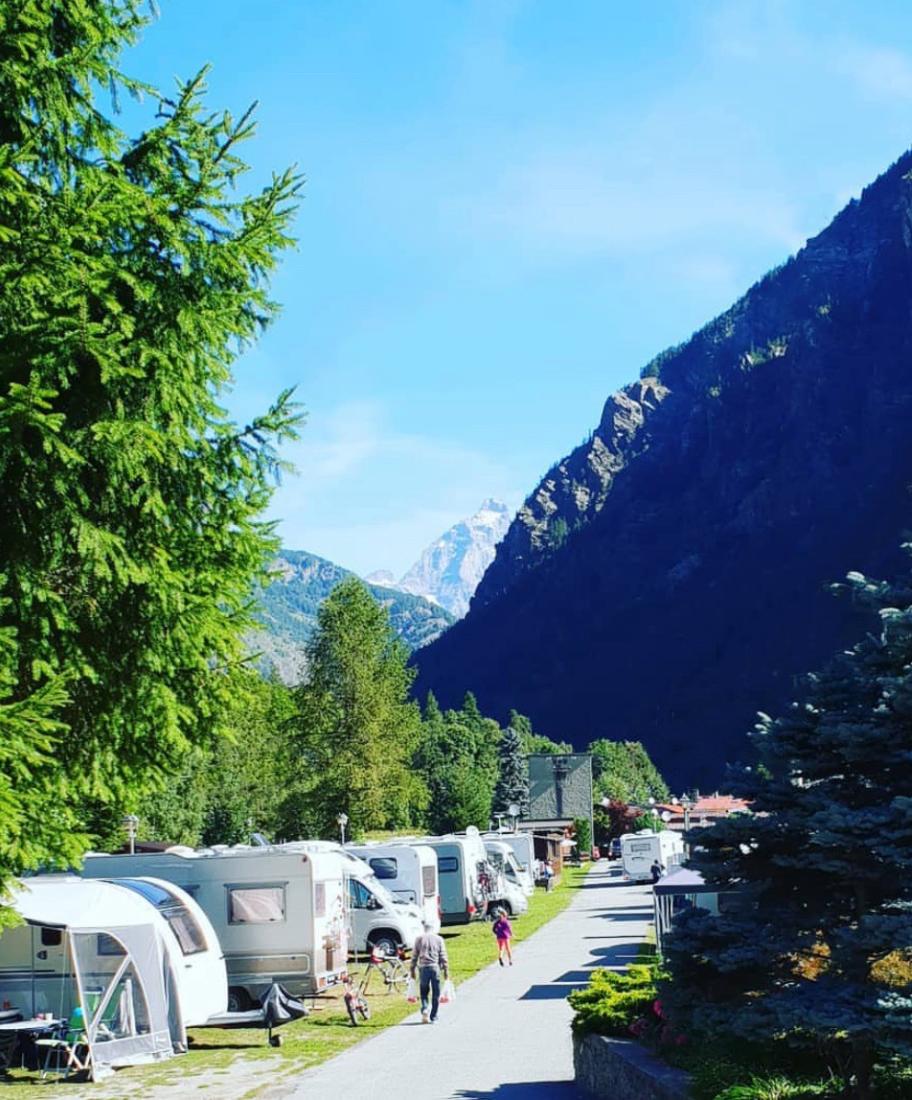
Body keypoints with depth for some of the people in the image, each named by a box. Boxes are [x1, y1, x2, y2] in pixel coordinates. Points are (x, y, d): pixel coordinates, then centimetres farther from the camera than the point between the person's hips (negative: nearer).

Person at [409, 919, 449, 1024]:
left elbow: (414, 956, 5)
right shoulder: (439, 939, 3)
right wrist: (446, 970, 7)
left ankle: (424, 1010, -14)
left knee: (424, 992, 10)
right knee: (436, 994, 8)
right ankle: (433, 1017, 10)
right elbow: (443, 956, 2)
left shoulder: (419, 939, 4)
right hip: (435, 968, 0)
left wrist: (412, 970, 11)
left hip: (423, 968, 0)